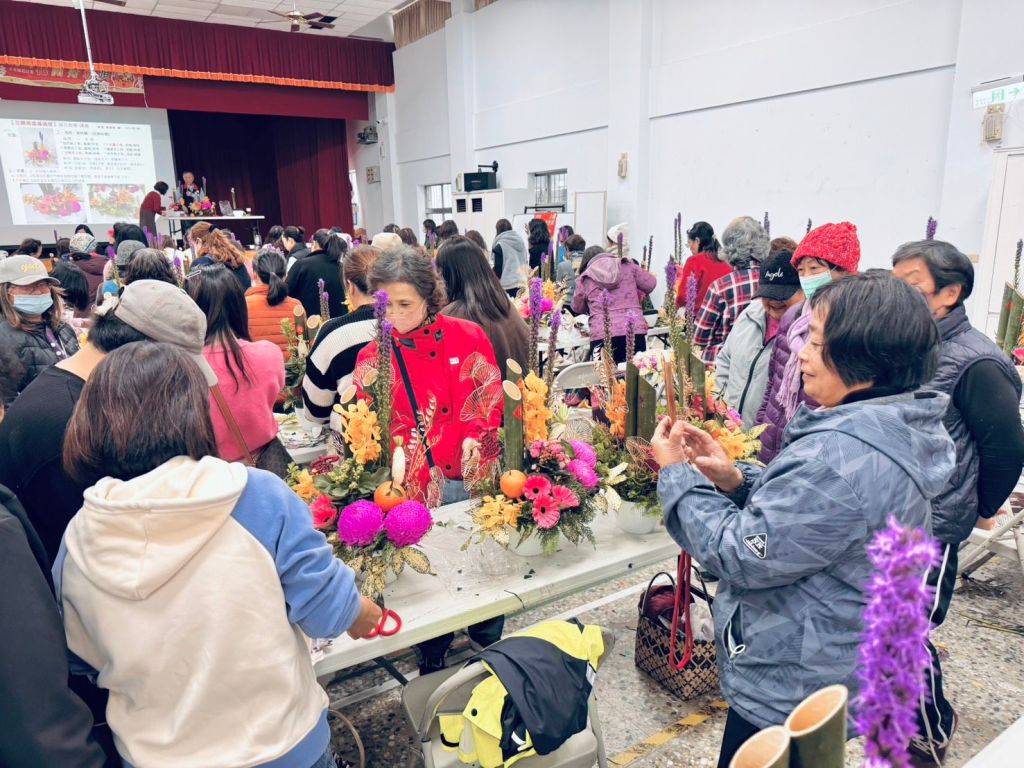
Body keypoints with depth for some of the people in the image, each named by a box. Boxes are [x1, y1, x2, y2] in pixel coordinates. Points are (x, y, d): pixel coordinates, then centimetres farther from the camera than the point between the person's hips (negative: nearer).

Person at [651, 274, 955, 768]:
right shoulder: (899, 431, -1)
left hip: (786, 690, -9)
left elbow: (742, 556, -27)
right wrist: (735, 480, -7)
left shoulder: (843, 454, -34)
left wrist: (676, 474, -17)